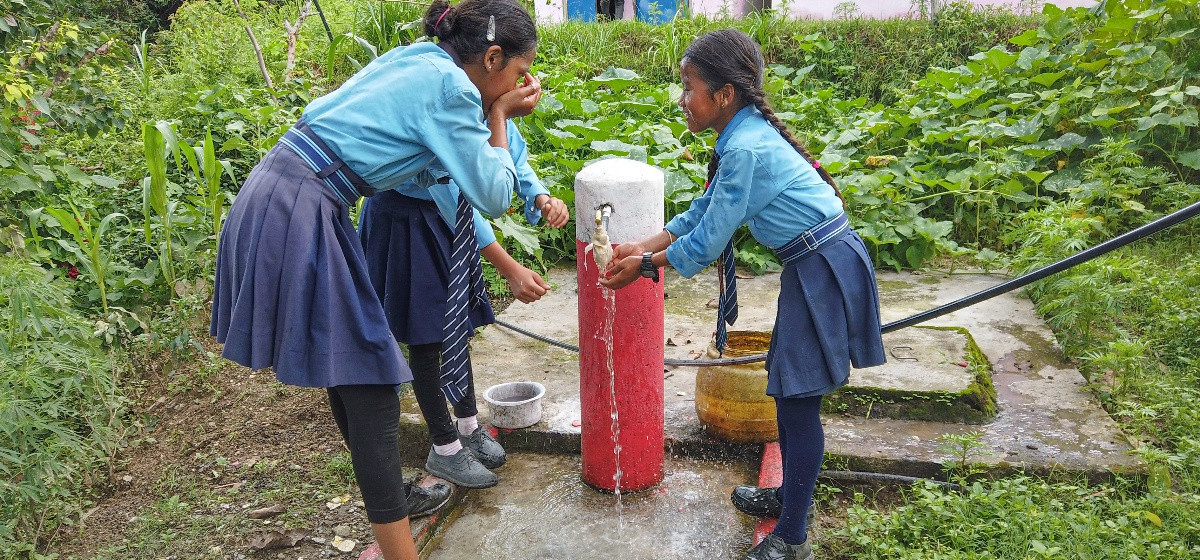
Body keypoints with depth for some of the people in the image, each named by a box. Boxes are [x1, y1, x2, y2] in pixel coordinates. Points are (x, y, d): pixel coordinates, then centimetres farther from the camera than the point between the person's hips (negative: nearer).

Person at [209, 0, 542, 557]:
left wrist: (491, 114, 13)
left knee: (348, 368, 20)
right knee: (370, 386, -5)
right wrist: (500, 117, 3)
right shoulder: (452, 86, -11)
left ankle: (382, 492, 39)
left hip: (270, 196, 10)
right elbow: (493, 196, -8)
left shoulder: (415, 59, 14)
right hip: (300, 216, -10)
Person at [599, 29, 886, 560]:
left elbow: (708, 239, -17)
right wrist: (644, 246, 8)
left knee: (798, 400, -2)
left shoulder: (746, 148, -22)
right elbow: (701, 211, 13)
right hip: (811, 266, 10)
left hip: (825, 271, -10)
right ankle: (790, 495, 38)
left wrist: (644, 267, -5)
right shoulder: (745, 134, 8)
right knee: (786, 389, 19)